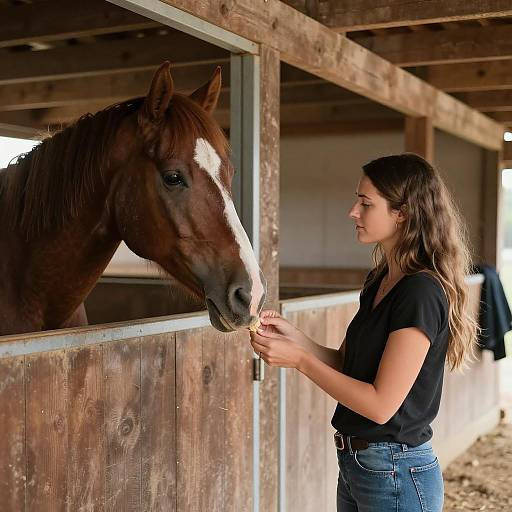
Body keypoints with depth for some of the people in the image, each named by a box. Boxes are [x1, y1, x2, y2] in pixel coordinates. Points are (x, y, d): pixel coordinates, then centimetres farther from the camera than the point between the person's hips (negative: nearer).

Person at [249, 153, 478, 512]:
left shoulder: (421, 293, -22)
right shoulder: (379, 281, 6)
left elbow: (381, 405, -24)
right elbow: (347, 364, 10)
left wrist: (300, 359, -20)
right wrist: (293, 336, -5)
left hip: (397, 474, -8)